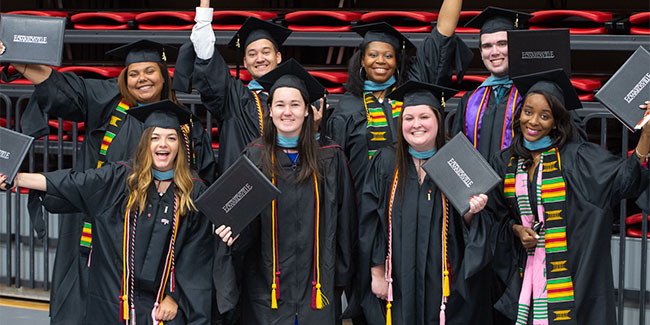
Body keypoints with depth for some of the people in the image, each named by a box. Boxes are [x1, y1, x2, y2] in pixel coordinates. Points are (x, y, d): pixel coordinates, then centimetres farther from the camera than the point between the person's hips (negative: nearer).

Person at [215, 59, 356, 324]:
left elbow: (344, 221, 6)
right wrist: (234, 231, -19)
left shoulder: (330, 157, 2)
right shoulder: (255, 157, 2)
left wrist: (341, 276, 6)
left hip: (316, 283, 0)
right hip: (267, 284, 0)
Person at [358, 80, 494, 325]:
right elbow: (370, 222, 0)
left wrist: (469, 213, -17)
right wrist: (377, 274, -3)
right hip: (398, 285, 0)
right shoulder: (386, 162, 0)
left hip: (444, 284, 0)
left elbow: (464, 230, 4)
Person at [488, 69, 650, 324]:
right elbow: (497, 212, 18)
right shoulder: (505, 163, 7)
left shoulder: (576, 157, -5)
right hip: (525, 272, 3)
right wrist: (516, 229, -2)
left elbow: (624, 179, -15)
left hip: (570, 272, -3)